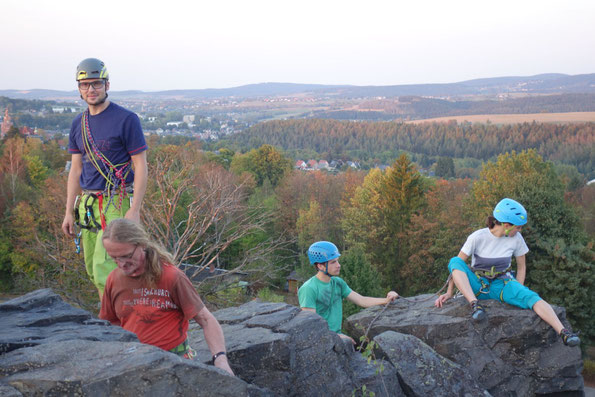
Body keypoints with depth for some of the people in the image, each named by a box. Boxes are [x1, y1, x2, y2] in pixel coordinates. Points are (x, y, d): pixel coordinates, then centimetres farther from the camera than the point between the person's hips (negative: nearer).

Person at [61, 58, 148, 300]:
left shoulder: (126, 119, -7)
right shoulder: (78, 124, 12)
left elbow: (141, 166, -9)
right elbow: (76, 169, 15)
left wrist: (135, 210, -16)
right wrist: (69, 212, 11)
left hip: (117, 204, -7)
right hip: (87, 205, 7)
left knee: (105, 271, -14)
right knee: (93, 272, 10)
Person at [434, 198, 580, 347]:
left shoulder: (516, 239, -3)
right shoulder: (477, 237, -13)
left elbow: (521, 267, 11)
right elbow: (457, 265, -9)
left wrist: (518, 292, 1)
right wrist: (449, 293, -12)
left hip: (502, 284, 2)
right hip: (478, 285, -1)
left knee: (531, 297, -30)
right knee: (455, 261, -30)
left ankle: (563, 333, -43)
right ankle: (475, 305, -41)